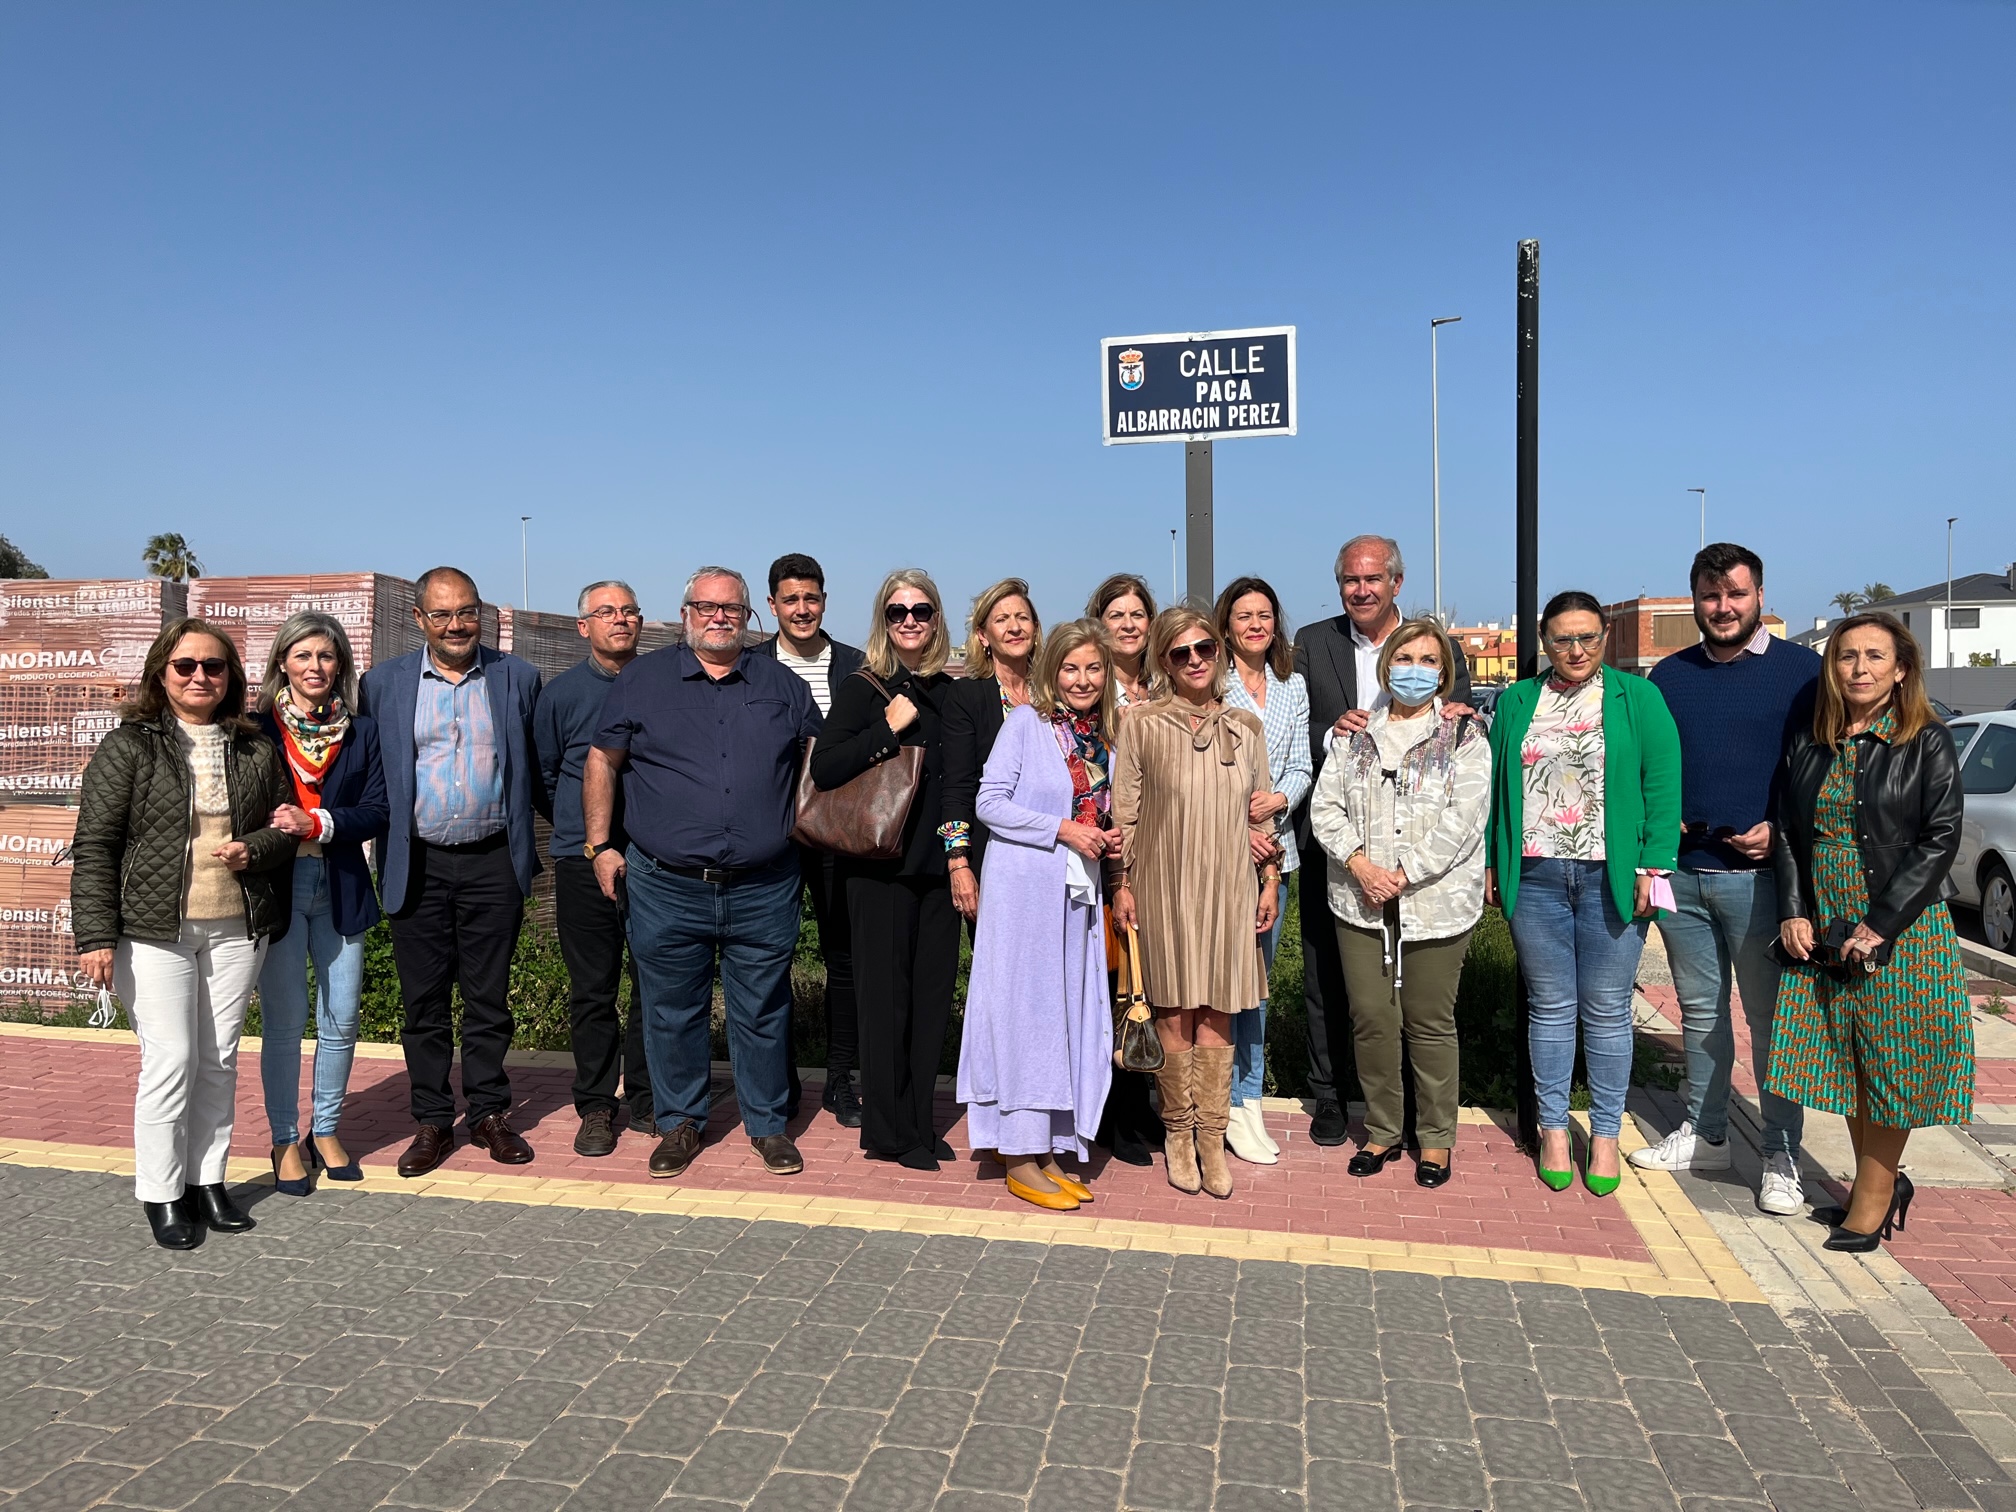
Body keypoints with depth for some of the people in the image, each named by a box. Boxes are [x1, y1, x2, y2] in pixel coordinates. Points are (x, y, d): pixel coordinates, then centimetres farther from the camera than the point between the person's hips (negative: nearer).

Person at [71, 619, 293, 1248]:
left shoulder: (255, 749, 8)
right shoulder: (129, 746, -3)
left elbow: (284, 824, 15)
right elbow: (95, 845, -5)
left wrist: (254, 850, -8)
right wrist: (96, 936, -11)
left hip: (236, 929, 4)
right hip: (153, 930, -3)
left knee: (219, 1059, 10)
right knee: (171, 1061, -3)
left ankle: (207, 1181, 23)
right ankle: (161, 1195, 13)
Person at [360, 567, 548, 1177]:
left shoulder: (518, 678, 4)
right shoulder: (384, 683, 3)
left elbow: (540, 769, 9)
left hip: (493, 862, 0)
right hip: (418, 866, 0)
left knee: (489, 997, 8)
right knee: (424, 1000, 8)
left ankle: (489, 1113, 21)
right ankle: (432, 1121, 20)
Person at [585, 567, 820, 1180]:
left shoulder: (782, 684, 9)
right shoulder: (642, 680, 5)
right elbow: (601, 762, 8)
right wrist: (601, 846, 2)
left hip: (764, 890, 1)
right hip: (667, 888, 0)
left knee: (762, 1013, 9)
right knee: (671, 1014, 9)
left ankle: (768, 1124, 24)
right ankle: (679, 1124, 26)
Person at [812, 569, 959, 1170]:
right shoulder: (862, 689, -2)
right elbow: (823, 769, -14)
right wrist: (888, 727, -17)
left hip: (940, 865, 4)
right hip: (882, 866, -4)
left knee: (933, 996, 9)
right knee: (886, 997, 3)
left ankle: (921, 1124, 22)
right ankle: (887, 1130, 15)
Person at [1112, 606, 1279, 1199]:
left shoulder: (1246, 727, 8)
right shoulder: (1143, 725, -2)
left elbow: (1262, 811, 12)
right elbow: (1124, 811, -1)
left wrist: (1271, 880, 9)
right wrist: (1123, 884, -4)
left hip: (1229, 887, 2)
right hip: (1164, 886, -2)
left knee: (1217, 1013, 5)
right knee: (1174, 1011, 3)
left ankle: (1211, 1138, 15)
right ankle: (1179, 1133, 18)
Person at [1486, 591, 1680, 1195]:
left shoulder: (1637, 698, 3)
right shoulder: (1515, 703, 10)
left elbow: (1662, 785, -2)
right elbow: (1495, 786, 10)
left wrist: (1652, 867, -10)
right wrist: (1489, 862, 3)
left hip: (1611, 876, -1)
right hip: (1535, 876, 2)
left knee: (1607, 1011, 5)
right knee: (1549, 1007, 9)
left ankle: (1605, 1135, 19)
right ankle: (1553, 1129, 21)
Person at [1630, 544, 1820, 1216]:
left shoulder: (1802, 670, -1)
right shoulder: (1670, 674, 10)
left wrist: (1780, 831, -11)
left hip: (1759, 874, -4)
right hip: (1682, 870, 4)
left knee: (1772, 1017, 2)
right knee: (1699, 1010, 14)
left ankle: (1781, 1157, 14)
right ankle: (1704, 1135, 26)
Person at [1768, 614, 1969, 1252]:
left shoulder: (1929, 743, -4)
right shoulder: (1809, 744, 8)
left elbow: (1939, 840, -10)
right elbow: (1786, 832, 8)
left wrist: (1878, 925, -15)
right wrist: (1793, 914, -4)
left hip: (1902, 931, -4)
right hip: (1820, 935, 4)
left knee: (1890, 1060, 3)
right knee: (1844, 1058, 10)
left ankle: (1873, 1196, 15)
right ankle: (1879, 1179, 27)